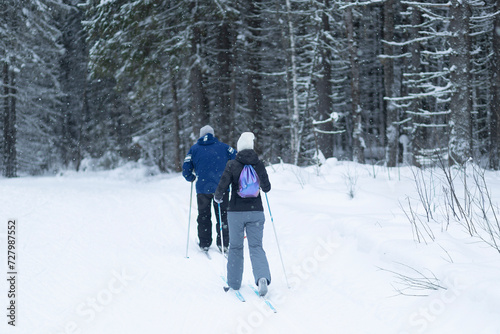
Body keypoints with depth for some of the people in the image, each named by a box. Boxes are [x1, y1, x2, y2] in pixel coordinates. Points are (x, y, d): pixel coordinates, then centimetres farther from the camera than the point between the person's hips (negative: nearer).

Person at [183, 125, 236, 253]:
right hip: (221, 188, 0)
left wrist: (191, 178, 21)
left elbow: (186, 169, 1)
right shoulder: (222, 146, 5)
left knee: (204, 216, 13)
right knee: (222, 216, 10)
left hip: (202, 188, 0)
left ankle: (204, 244, 13)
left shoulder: (194, 149, 5)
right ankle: (223, 244, 8)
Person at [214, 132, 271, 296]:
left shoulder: (232, 164, -9)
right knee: (256, 247, 4)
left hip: (236, 212, -1)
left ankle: (234, 282, 23)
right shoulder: (259, 164, -2)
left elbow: (222, 186, -12)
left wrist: (218, 197, 10)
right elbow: (267, 188, 6)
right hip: (256, 212, 1)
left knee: (235, 247, 14)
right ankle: (262, 277, -20)